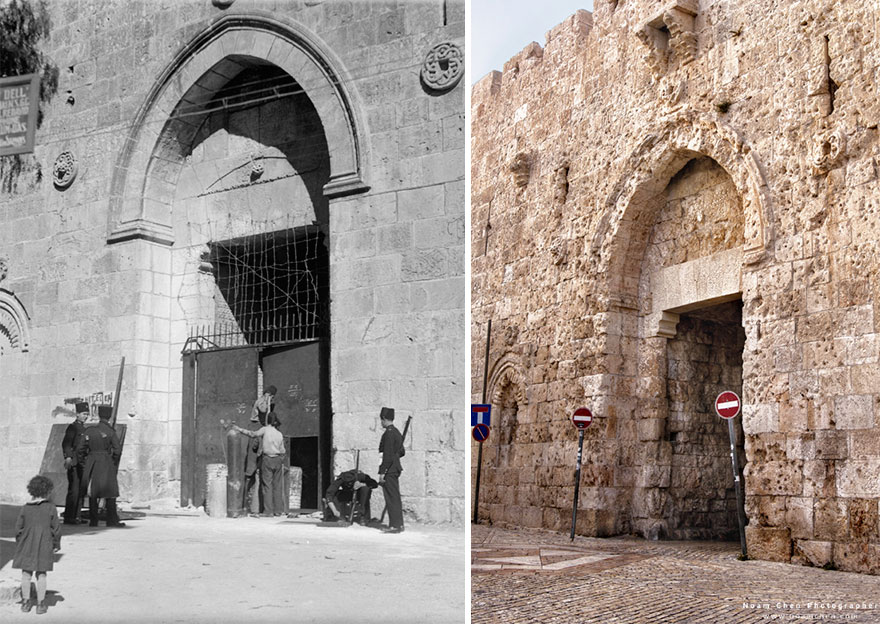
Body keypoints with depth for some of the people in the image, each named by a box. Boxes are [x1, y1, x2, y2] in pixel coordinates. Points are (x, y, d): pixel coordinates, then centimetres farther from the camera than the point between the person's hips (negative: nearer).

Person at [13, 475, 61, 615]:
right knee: (41, 574, 5)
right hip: (44, 546, -1)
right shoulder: (50, 507, -7)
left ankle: (26, 602, 17)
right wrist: (56, 544, 7)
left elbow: (18, 528, 2)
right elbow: (56, 527, -4)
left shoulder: (25, 508, -2)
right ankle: (40, 603, 9)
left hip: (27, 545, 1)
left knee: (26, 574, 10)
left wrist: (18, 545, 14)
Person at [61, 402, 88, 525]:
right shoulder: (72, 427, -6)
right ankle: (68, 517, -5)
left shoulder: (85, 428, 19)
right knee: (73, 490, -9)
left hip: (83, 464, 8)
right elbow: (66, 443, -16)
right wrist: (68, 457, -29)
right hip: (74, 463, -8)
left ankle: (76, 516, 14)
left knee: (81, 490, 8)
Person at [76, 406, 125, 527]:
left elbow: (80, 449, 5)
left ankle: (93, 521, 11)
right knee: (110, 494, 2)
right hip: (106, 464, -3)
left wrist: (84, 464, 14)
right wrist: (114, 462, 5)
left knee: (92, 494, 10)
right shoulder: (110, 431, -6)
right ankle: (112, 520, 0)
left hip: (91, 464, 3)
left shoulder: (89, 431, 3)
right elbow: (117, 450, -10)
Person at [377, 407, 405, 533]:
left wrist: (382, 472, -19)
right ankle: (398, 524, 17)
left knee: (392, 498, -6)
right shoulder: (396, 432, 13)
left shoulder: (388, 433, -16)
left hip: (389, 470, -10)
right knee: (395, 498, 13)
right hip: (396, 468, 10)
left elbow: (388, 455, -21)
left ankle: (395, 526, -3)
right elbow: (402, 452, 18)